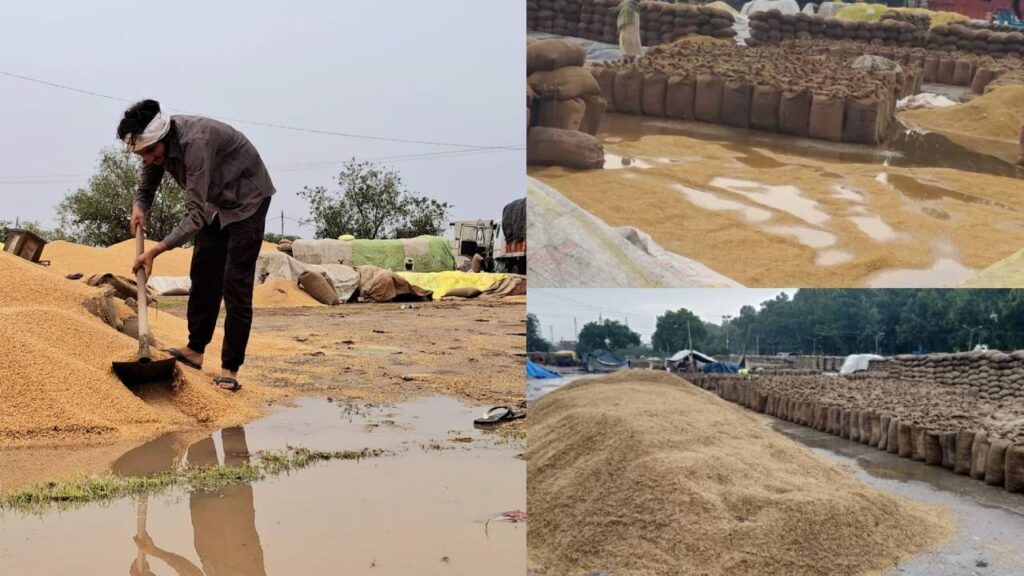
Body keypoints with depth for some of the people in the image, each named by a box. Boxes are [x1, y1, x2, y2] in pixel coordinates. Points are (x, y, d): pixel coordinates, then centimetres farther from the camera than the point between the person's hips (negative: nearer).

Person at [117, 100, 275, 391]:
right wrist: (139, 207, -16)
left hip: (247, 199, -8)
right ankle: (195, 350, 18)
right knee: (203, 276, 8)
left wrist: (156, 250, -39)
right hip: (215, 201, 8)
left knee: (235, 285, -11)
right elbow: (146, 186, 7)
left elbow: (196, 215, -36)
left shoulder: (195, 142, -36)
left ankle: (230, 370, -7)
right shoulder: (157, 142, -11)